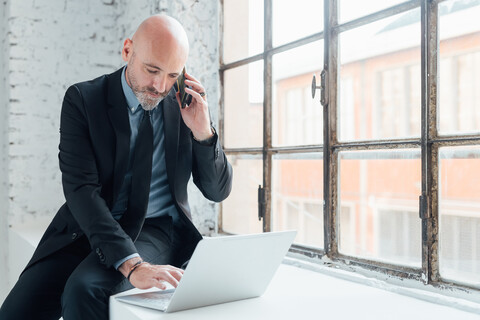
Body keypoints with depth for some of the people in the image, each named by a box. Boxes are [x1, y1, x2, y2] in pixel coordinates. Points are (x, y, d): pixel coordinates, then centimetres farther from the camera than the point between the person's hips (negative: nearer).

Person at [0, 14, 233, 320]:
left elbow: (219, 191, 3)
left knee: (86, 288, -30)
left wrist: (203, 131, -15)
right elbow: (82, 189, -18)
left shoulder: (188, 105, 0)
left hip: (158, 229, -1)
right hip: (88, 226, 1)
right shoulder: (82, 99, -6)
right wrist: (131, 263, -31)